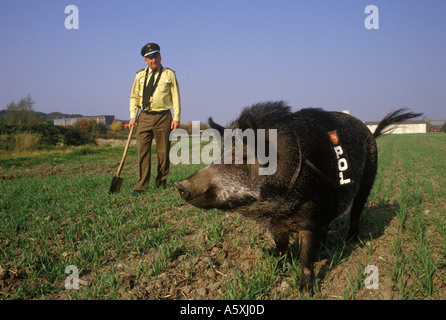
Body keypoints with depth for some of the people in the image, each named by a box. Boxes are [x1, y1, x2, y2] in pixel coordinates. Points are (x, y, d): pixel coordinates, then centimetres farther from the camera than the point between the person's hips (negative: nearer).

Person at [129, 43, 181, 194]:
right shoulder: (140, 75, 13)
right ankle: (141, 185, -1)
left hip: (163, 117, -1)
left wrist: (176, 117, -4)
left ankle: (161, 181, 20)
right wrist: (133, 116, 4)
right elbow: (134, 96, 15)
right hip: (145, 117, 2)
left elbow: (175, 96, 4)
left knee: (163, 152, 4)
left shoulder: (169, 74, 7)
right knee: (143, 151, -4)